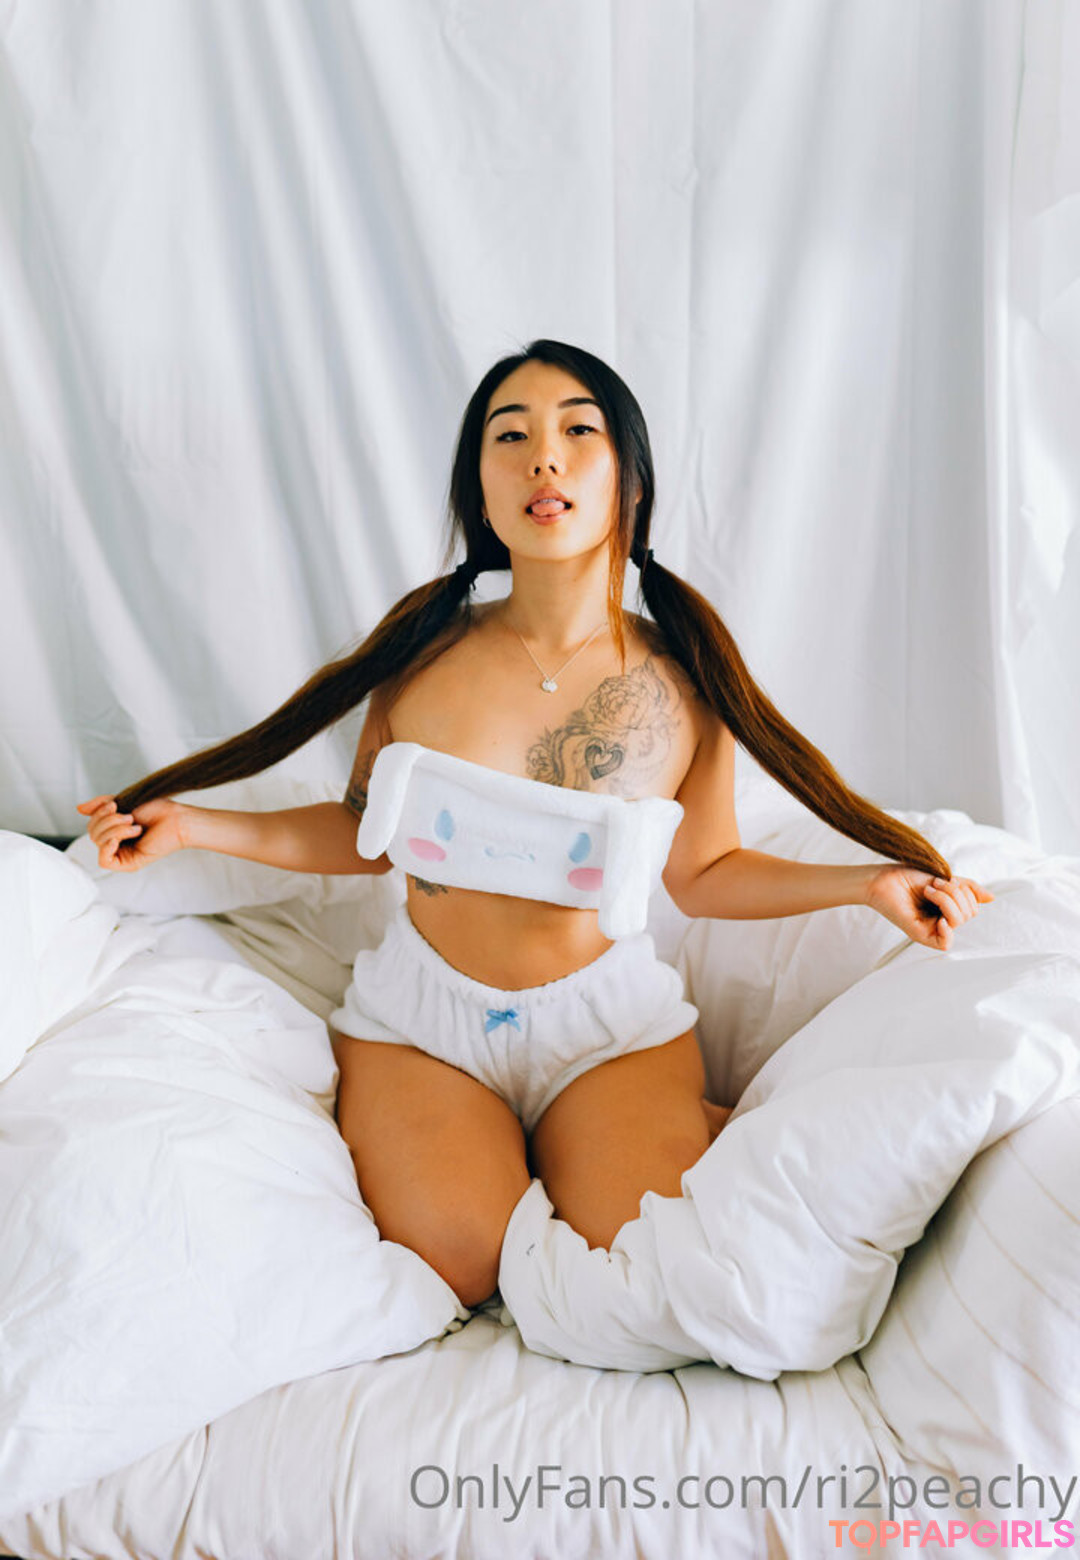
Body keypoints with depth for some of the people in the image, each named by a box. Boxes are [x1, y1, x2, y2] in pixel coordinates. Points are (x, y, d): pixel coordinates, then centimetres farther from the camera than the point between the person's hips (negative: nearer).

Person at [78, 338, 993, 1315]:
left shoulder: (685, 681, -7)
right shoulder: (422, 648, -6)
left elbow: (702, 873, 5)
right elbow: (368, 832, 8)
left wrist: (870, 880, -5)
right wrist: (191, 825, 1)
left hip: (608, 1019, 0)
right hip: (422, 1012, 0)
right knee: (453, 1258, -22)